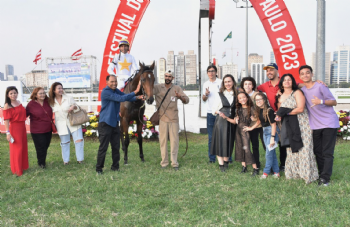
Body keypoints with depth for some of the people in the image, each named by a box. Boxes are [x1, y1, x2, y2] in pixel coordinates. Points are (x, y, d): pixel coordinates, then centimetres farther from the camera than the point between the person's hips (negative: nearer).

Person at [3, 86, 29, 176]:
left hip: (22, 127, 7)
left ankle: (23, 166, 32)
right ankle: (17, 170, 15)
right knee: (16, 148, 1)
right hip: (14, 127, -7)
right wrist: (8, 133, -20)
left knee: (24, 147, 15)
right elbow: (6, 120, -16)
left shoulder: (19, 102, 8)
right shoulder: (7, 106, -13)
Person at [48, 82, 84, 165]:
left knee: (79, 140, -9)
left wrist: (74, 107, -19)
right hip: (61, 125, 2)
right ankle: (66, 160, 24)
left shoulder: (69, 98, -3)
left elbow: (77, 108, 3)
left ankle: (80, 159, 2)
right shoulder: (52, 102, 2)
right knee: (64, 142, 11)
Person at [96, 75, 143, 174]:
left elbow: (126, 97, 5)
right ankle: (99, 168, 10)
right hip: (105, 123, -8)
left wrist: (137, 97, -15)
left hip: (115, 122, 8)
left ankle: (115, 166, 22)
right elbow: (120, 98, -24)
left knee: (116, 146, 11)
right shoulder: (106, 92, -16)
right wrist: (135, 92, -24)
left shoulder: (116, 91, 10)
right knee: (103, 147, -2)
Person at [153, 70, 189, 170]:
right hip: (162, 118, 0)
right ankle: (164, 162, 16)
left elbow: (187, 100, -3)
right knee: (163, 140, 5)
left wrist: (180, 97, -23)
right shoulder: (158, 87, 3)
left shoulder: (177, 88, 4)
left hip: (174, 118, 0)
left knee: (174, 140, 2)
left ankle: (174, 162, 10)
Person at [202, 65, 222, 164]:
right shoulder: (206, 84, 14)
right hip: (210, 113, 3)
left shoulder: (221, 82, 2)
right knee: (211, 137, 5)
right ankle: (211, 158, 11)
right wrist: (206, 94, -6)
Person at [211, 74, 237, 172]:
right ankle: (221, 164, 3)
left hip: (232, 122, 2)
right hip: (221, 121, -2)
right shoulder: (220, 95, 2)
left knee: (229, 141, 6)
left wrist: (236, 118, -3)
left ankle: (226, 161, 20)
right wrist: (219, 113, -18)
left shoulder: (236, 95, 6)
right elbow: (214, 109, 2)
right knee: (220, 141, -3)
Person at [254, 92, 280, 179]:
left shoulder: (269, 110, -18)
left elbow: (273, 124, -18)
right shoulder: (259, 110, 7)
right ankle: (276, 172, 18)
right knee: (272, 153, 12)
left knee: (269, 153, -2)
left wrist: (272, 137, -20)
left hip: (271, 131, -8)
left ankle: (266, 172, 9)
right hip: (264, 132, 8)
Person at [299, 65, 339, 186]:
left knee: (327, 153, -6)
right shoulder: (302, 90, 7)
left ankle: (325, 178, -6)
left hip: (329, 123, -5)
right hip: (315, 125, 5)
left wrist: (321, 101, -27)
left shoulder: (320, 86, -8)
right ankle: (321, 174, 19)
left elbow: (334, 102, -8)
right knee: (317, 152, 8)